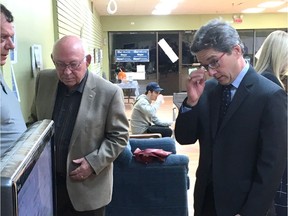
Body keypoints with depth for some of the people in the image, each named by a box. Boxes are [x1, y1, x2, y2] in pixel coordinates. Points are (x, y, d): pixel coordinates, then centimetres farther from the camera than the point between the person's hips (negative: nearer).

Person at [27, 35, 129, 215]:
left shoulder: (109, 92, -18)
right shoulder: (44, 80, -4)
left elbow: (119, 136, -9)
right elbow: (34, 119, 10)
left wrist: (93, 162, -18)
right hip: (47, 180, 4)